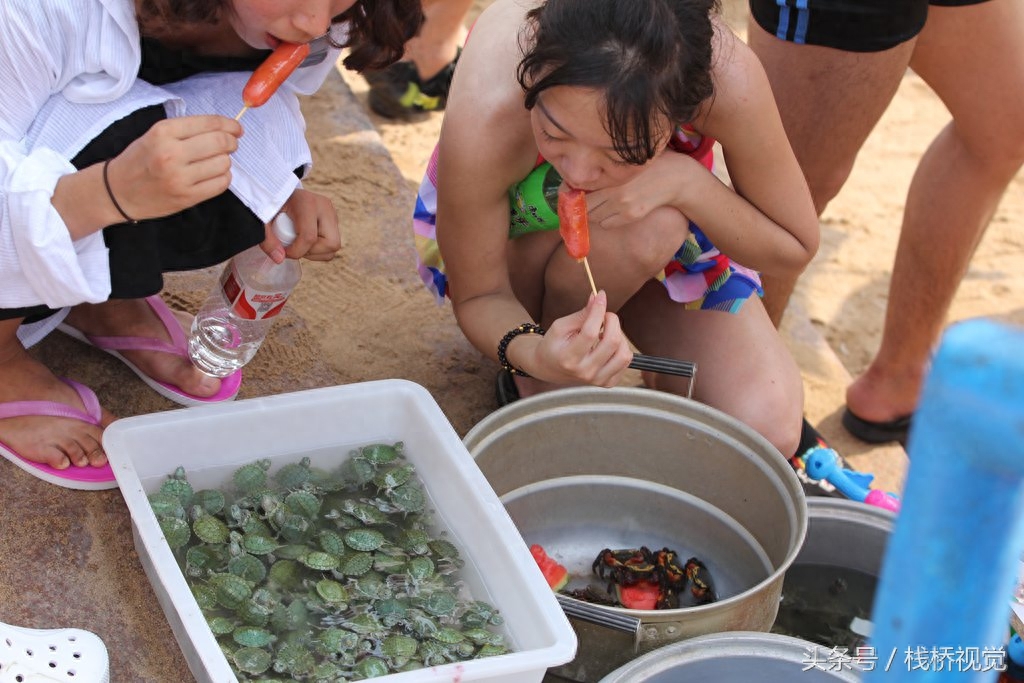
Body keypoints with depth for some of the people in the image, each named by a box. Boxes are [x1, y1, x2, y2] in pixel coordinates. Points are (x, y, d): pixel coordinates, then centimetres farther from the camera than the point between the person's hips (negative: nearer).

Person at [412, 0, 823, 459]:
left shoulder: (726, 80, -37)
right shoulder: (483, 120, -40)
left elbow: (795, 250, -20)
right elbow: (476, 296, -23)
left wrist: (688, 183, -38)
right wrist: (533, 354, -47)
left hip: (666, 232, 2)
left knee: (766, 428, -19)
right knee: (648, 227, -37)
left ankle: (664, 375, 14)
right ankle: (544, 386, -8)